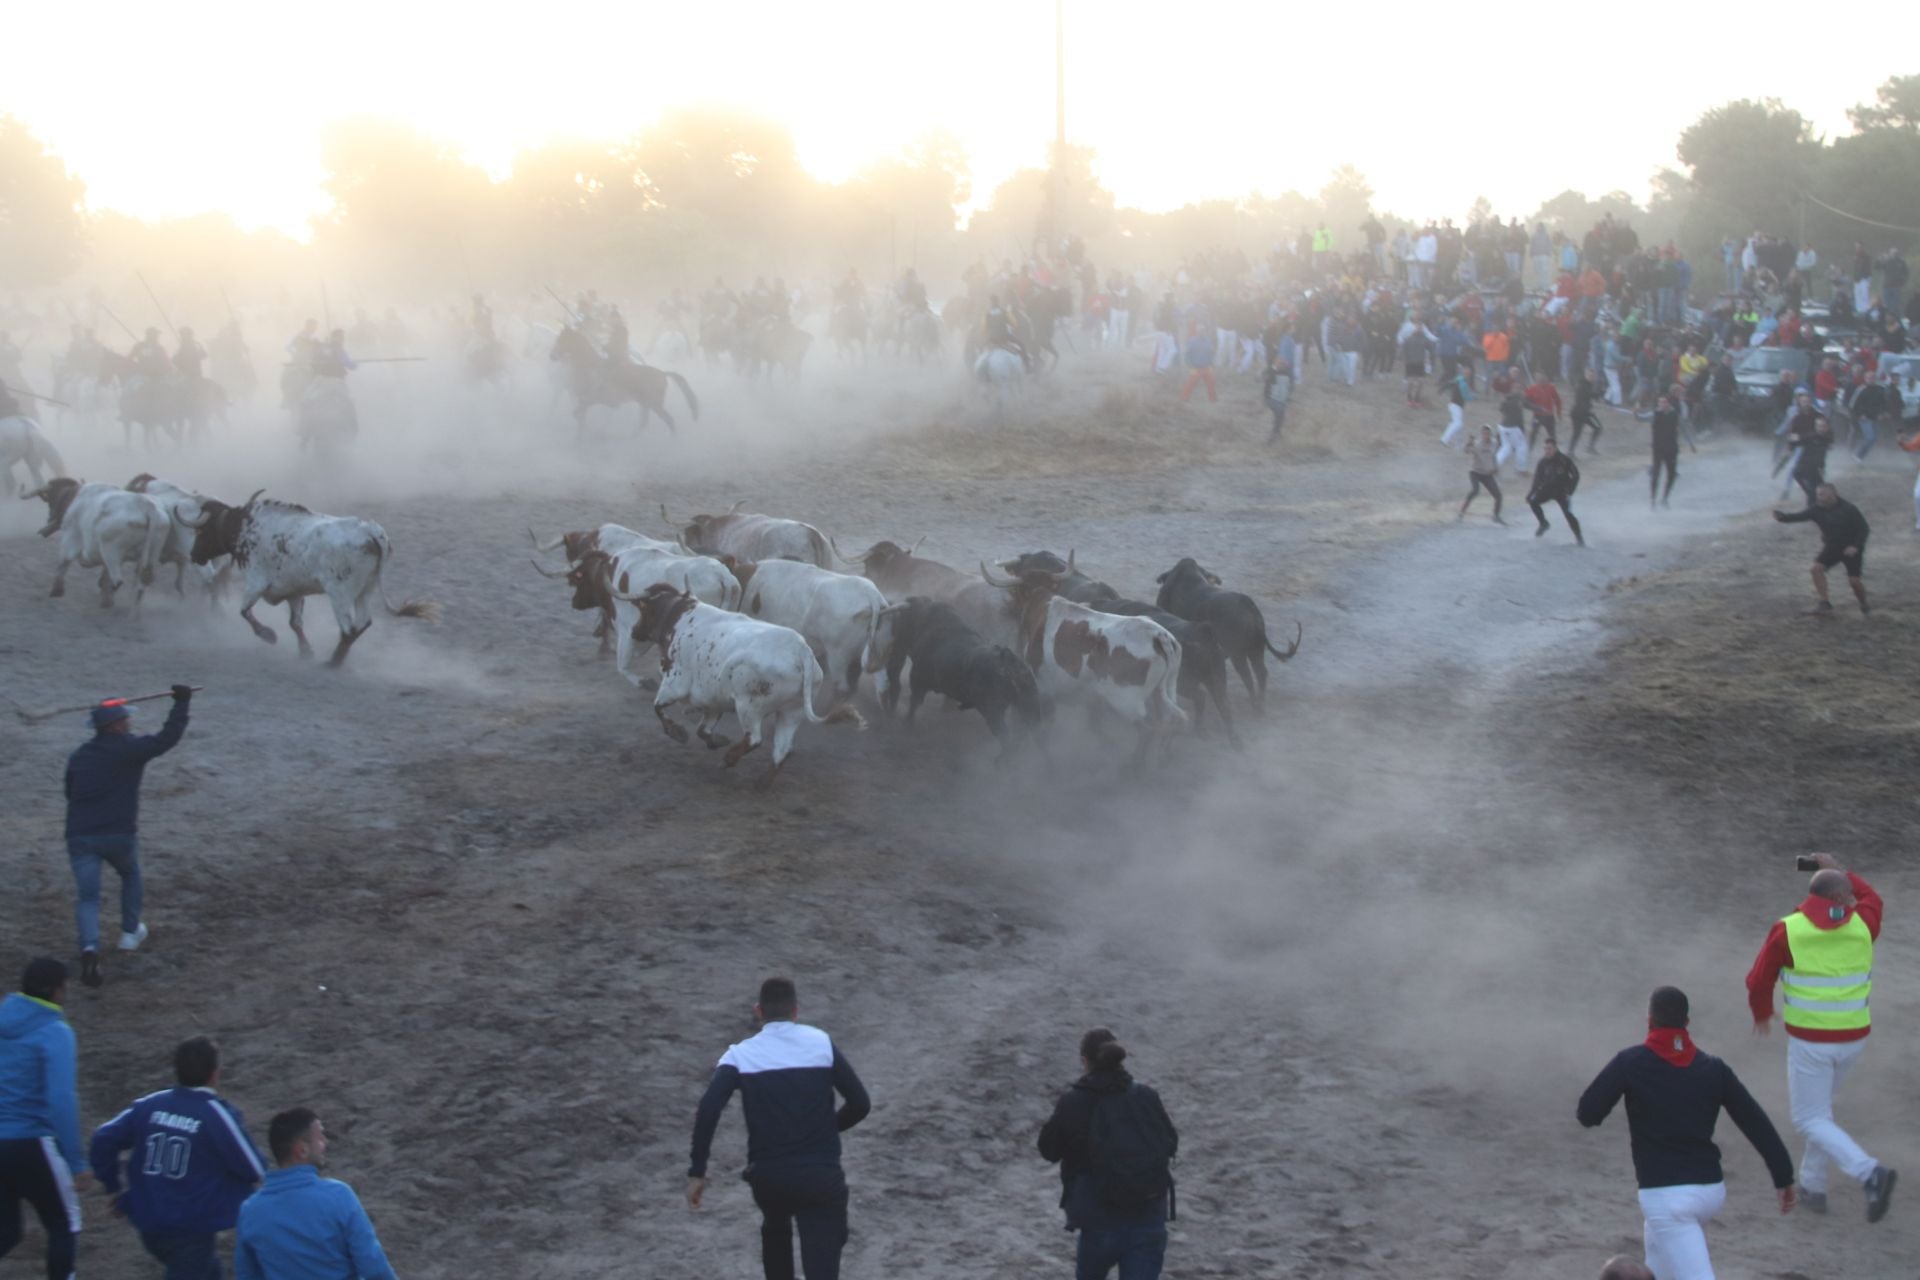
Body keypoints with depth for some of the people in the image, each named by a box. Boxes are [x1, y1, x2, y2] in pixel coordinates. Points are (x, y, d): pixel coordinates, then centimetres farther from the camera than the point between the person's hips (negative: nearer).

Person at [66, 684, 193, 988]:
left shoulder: (79, 755, 13)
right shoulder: (129, 749, -5)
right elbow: (167, 739, -11)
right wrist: (181, 703, -3)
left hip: (80, 836, 3)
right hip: (119, 835, -3)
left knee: (87, 897, 2)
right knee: (130, 875, 28)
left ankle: (90, 947, -22)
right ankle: (130, 933, 33)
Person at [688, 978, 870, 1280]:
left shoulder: (740, 1055, 1)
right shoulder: (822, 1043, 3)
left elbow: (709, 1110, -13)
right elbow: (860, 1104, 3)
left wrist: (697, 1172, -8)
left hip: (767, 1175, 2)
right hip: (821, 1175, -1)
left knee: (775, 1228, 35)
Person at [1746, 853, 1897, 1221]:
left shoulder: (1787, 930, -11)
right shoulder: (1861, 926, -3)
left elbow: (1759, 981, 0)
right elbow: (1873, 901, 23)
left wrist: (1761, 1012, 20)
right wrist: (1841, 870, 34)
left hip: (1810, 1041, -4)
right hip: (1853, 1039, 4)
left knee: (1811, 1121, 3)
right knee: (1818, 1105, 26)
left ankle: (1870, 1173, -18)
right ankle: (1813, 1186, 29)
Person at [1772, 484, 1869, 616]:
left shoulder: (1848, 509, -22)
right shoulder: (1818, 510, -10)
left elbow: (1863, 528, -16)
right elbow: (1798, 516, -16)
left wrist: (1855, 546, -28)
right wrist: (1782, 516, -34)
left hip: (1851, 549, -5)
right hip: (1832, 546, 5)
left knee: (1854, 580, -9)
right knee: (1817, 567, -16)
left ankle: (1864, 608, 18)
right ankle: (1825, 603, -9)